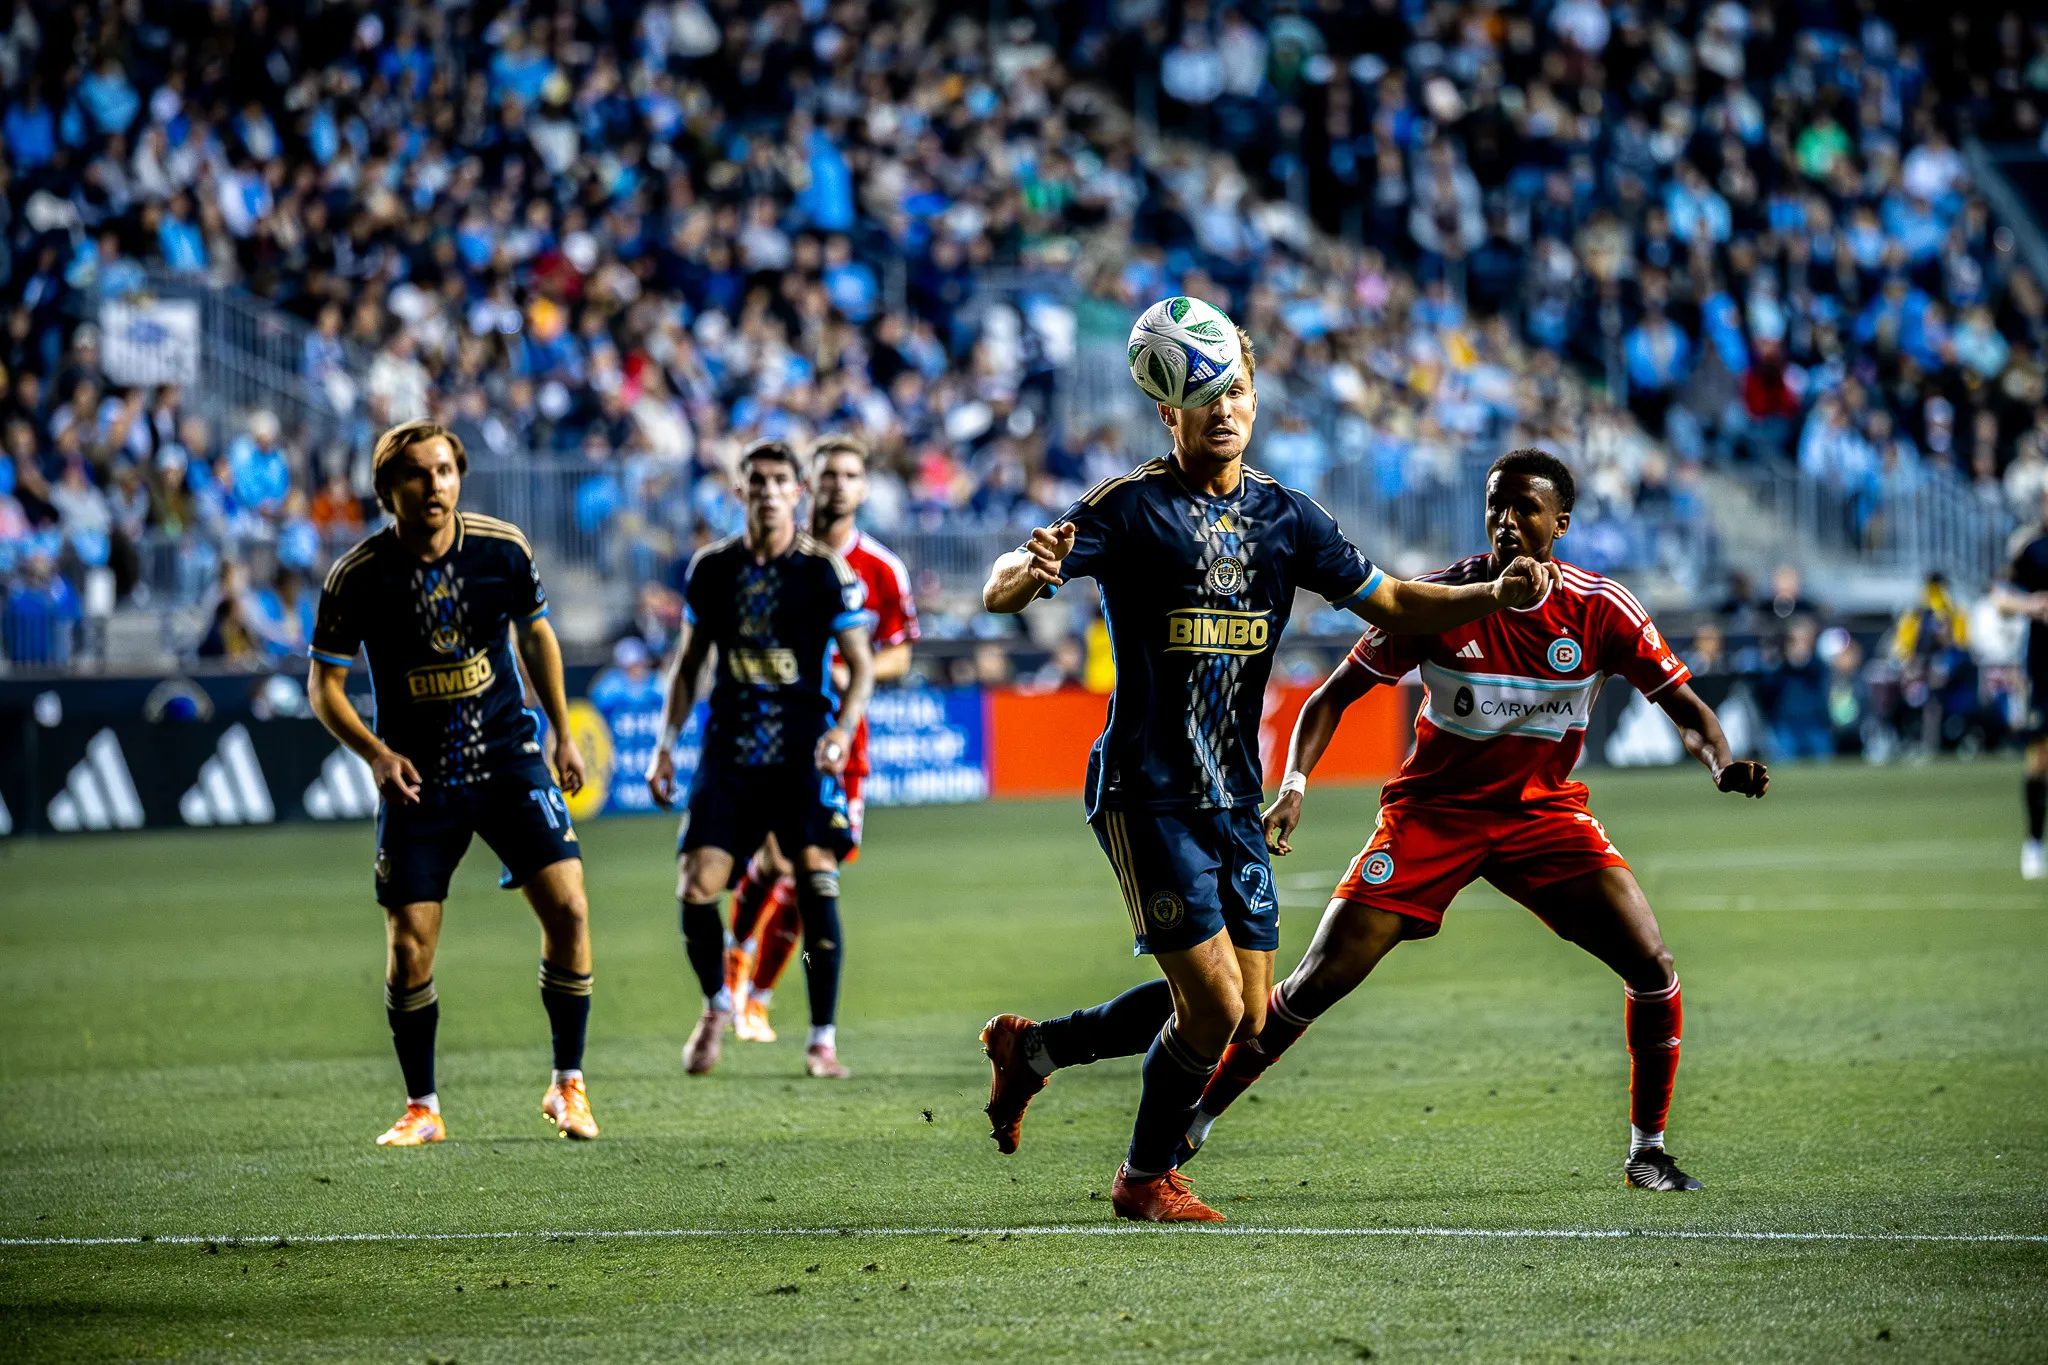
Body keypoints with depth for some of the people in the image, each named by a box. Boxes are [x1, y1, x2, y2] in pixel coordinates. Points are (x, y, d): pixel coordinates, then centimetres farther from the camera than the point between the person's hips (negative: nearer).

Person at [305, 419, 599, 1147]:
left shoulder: (503, 548, -5)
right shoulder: (357, 576, -12)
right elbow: (323, 684, -2)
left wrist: (563, 733, 13)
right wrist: (376, 752, -17)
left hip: (508, 758, 1)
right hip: (416, 778, -1)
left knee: (567, 908, -11)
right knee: (408, 946, -7)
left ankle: (568, 1086, 6)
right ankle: (422, 1108, 12)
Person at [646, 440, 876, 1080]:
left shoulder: (825, 571, -2)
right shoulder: (711, 567, 6)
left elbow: (861, 666, 0)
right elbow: (688, 661, 16)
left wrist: (841, 732, -17)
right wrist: (666, 745, 9)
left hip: (804, 755, -2)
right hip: (728, 754, 2)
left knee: (816, 886, -13)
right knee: (695, 888, -9)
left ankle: (823, 1039, -2)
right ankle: (716, 1005, 19)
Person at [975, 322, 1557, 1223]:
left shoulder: (1286, 516, 8)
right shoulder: (1131, 507, -10)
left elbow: (1391, 605, 12)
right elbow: (998, 596, -17)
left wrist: (1494, 596, -5)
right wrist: (1030, 568, -41)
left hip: (1233, 800, 7)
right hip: (1147, 798, -6)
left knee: (1248, 1013, 6)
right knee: (1214, 1002, -12)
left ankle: (1032, 1048, 24)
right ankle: (1146, 1179, 12)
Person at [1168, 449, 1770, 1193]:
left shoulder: (1600, 609, -11)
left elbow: (1685, 707, -6)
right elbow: (1334, 694, -8)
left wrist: (1723, 765, -28)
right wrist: (1293, 784, -23)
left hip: (1545, 811, 2)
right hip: (1433, 809, -1)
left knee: (1652, 967, -16)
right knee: (1322, 978, -11)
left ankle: (1647, 1150, 3)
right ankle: (1192, 1121, 3)